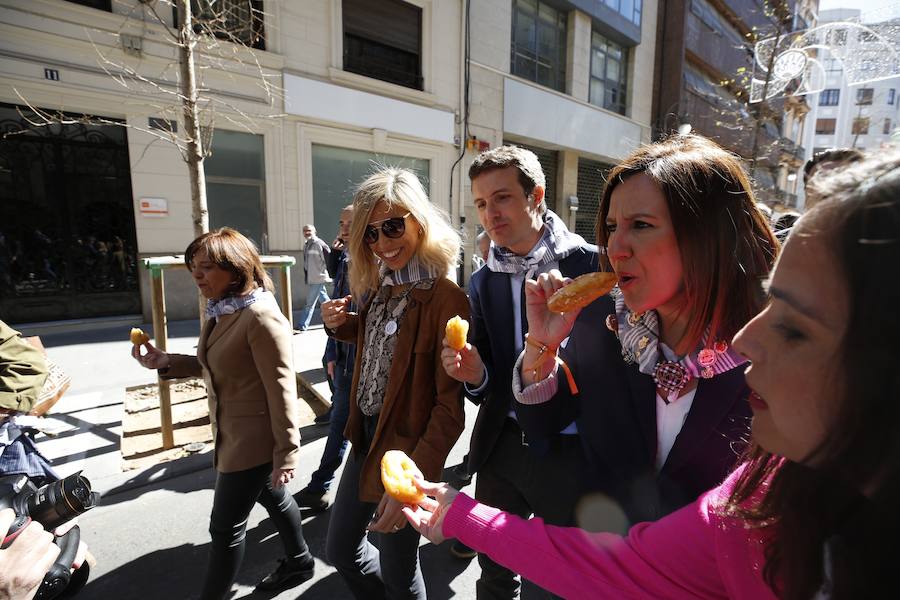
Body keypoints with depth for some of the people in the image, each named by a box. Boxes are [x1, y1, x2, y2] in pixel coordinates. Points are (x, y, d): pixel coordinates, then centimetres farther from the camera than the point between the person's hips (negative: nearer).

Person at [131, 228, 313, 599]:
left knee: (226, 527, 8)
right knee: (273, 498, 26)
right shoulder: (221, 311, 4)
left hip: (254, 439, -9)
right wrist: (165, 362, -1)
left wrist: (286, 451, -21)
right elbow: (214, 368, 13)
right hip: (234, 433, 10)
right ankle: (298, 563, 47)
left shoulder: (262, 319, -25)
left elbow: (281, 390, -24)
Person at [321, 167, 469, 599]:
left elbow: (450, 405, -21)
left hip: (406, 446, -7)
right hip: (366, 434, 8)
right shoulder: (379, 285, 1)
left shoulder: (445, 297, -22)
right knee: (340, 549, 24)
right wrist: (340, 324, -1)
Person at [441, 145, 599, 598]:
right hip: (502, 446, 5)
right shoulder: (483, 283, 2)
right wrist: (475, 375, -14)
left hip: (571, 453, -4)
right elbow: (490, 383, 6)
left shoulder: (593, 264, -13)